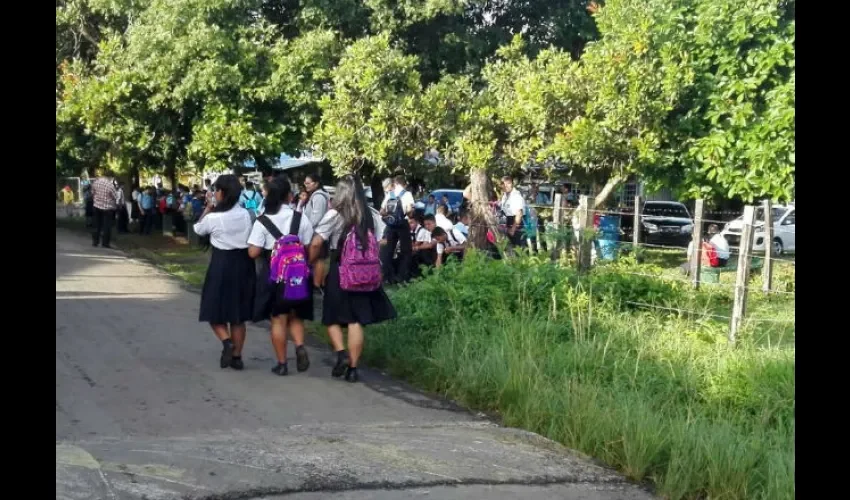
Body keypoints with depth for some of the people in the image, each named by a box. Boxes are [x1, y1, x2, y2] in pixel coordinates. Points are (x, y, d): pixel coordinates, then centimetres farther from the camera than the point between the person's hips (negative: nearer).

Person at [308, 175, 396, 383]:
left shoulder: (334, 215, -8)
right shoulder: (372, 215, 3)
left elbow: (316, 243, -11)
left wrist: (311, 263, 4)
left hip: (339, 271, -3)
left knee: (332, 317, 13)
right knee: (356, 320, 5)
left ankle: (341, 353, -7)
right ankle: (353, 368, 5)